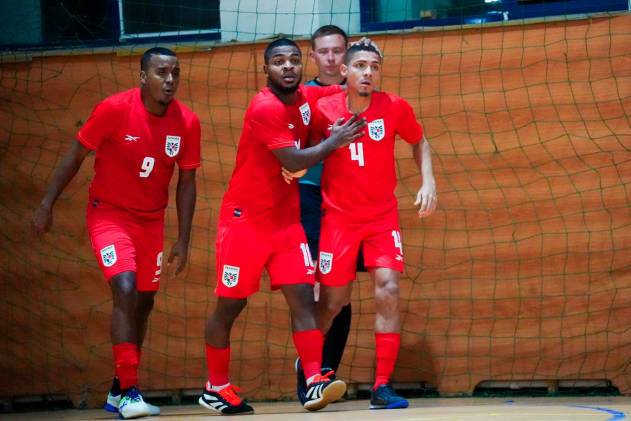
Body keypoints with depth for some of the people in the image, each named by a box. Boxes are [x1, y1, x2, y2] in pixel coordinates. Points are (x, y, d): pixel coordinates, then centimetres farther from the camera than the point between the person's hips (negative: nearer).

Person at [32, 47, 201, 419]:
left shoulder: (187, 122, -9)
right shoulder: (114, 109, -19)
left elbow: (186, 182, 1)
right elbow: (76, 156, -8)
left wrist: (183, 240, -1)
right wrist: (47, 204, -8)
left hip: (151, 220, 5)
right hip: (108, 213, -5)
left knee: (144, 303, 10)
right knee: (126, 291, -22)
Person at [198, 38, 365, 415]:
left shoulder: (305, 98, 5)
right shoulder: (265, 109, -20)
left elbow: (340, 91, 25)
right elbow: (293, 161, -24)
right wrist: (335, 141, -14)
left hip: (287, 218, 7)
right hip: (246, 218, -6)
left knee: (302, 296, -7)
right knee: (230, 305, 3)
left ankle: (315, 383, -14)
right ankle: (216, 389, 17)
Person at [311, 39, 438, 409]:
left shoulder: (395, 108, -8)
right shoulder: (324, 110, -10)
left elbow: (419, 142, 10)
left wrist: (429, 181, -3)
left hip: (383, 216, 0)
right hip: (339, 216, 0)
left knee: (388, 290, -16)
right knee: (333, 301, 5)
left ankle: (383, 386, -12)